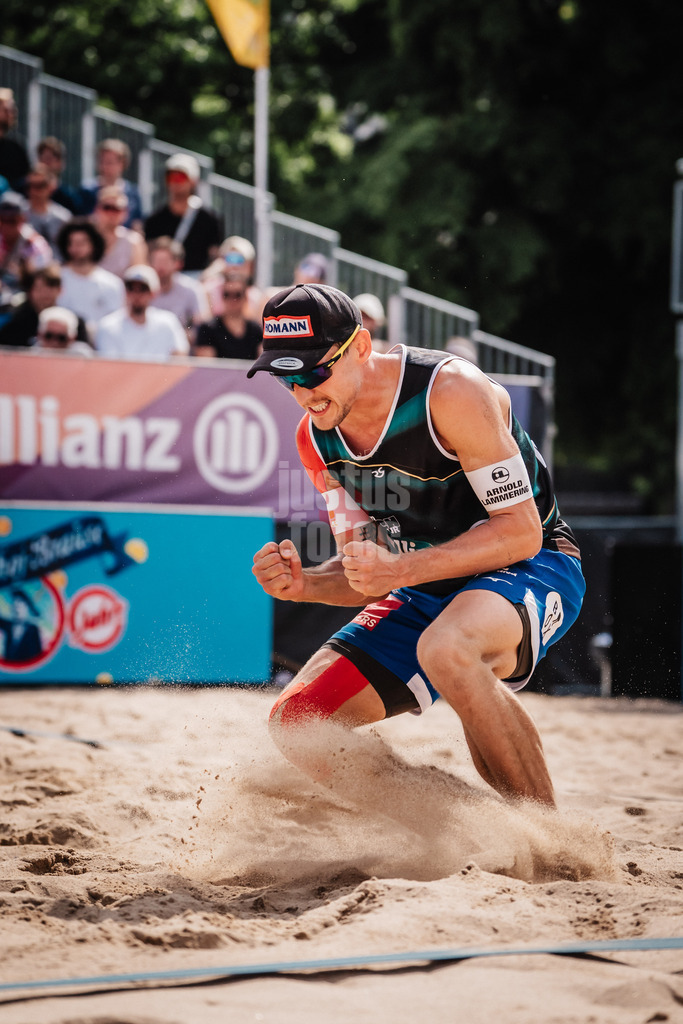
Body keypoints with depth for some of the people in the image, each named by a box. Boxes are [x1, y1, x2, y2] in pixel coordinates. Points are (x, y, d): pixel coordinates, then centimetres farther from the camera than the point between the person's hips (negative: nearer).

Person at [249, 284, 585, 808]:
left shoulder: (451, 391, -24)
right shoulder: (317, 439, -2)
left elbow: (521, 531, -23)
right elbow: (368, 576, 4)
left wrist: (401, 570, -32)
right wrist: (302, 583, -18)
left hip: (531, 567, -7)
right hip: (429, 590, 7)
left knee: (444, 649, -41)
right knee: (297, 722, -7)